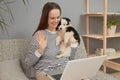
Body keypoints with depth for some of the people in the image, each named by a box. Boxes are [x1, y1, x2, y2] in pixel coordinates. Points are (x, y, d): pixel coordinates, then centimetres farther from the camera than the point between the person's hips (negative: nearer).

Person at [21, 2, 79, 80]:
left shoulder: (63, 33, 10)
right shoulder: (39, 35, -4)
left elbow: (70, 58, 13)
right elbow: (28, 62, -7)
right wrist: (41, 50, -21)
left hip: (67, 71, 4)